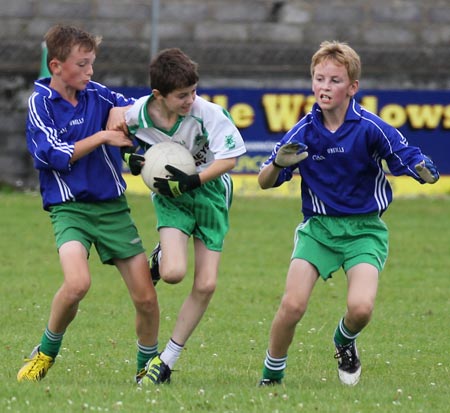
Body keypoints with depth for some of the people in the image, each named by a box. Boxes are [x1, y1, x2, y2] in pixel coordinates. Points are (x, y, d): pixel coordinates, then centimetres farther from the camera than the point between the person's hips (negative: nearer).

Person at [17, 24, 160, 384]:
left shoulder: (97, 94, 5)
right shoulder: (40, 103, -5)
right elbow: (54, 154, -13)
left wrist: (121, 111, -7)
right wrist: (102, 137, -13)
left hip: (112, 206, 4)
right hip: (69, 206, -4)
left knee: (146, 297, -1)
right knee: (77, 283, -29)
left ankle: (147, 367, 22)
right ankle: (46, 353, -4)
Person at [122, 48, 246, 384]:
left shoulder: (207, 113, -24)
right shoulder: (138, 115, -17)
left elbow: (230, 158, -19)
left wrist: (191, 181, -25)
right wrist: (131, 157, -12)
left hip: (210, 191, 0)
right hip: (171, 196, 0)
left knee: (206, 285, -4)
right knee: (173, 273, -23)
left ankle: (168, 360, 10)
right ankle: (159, 259, 16)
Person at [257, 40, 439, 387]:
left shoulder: (370, 129, -13)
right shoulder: (303, 132, -5)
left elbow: (412, 161, -12)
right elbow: (264, 183, 0)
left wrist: (424, 171, -36)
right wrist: (278, 164, -24)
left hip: (364, 228, -2)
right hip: (318, 227, 2)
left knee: (361, 307, -22)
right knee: (292, 306, -14)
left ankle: (345, 340, 15)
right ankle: (272, 374, 10)